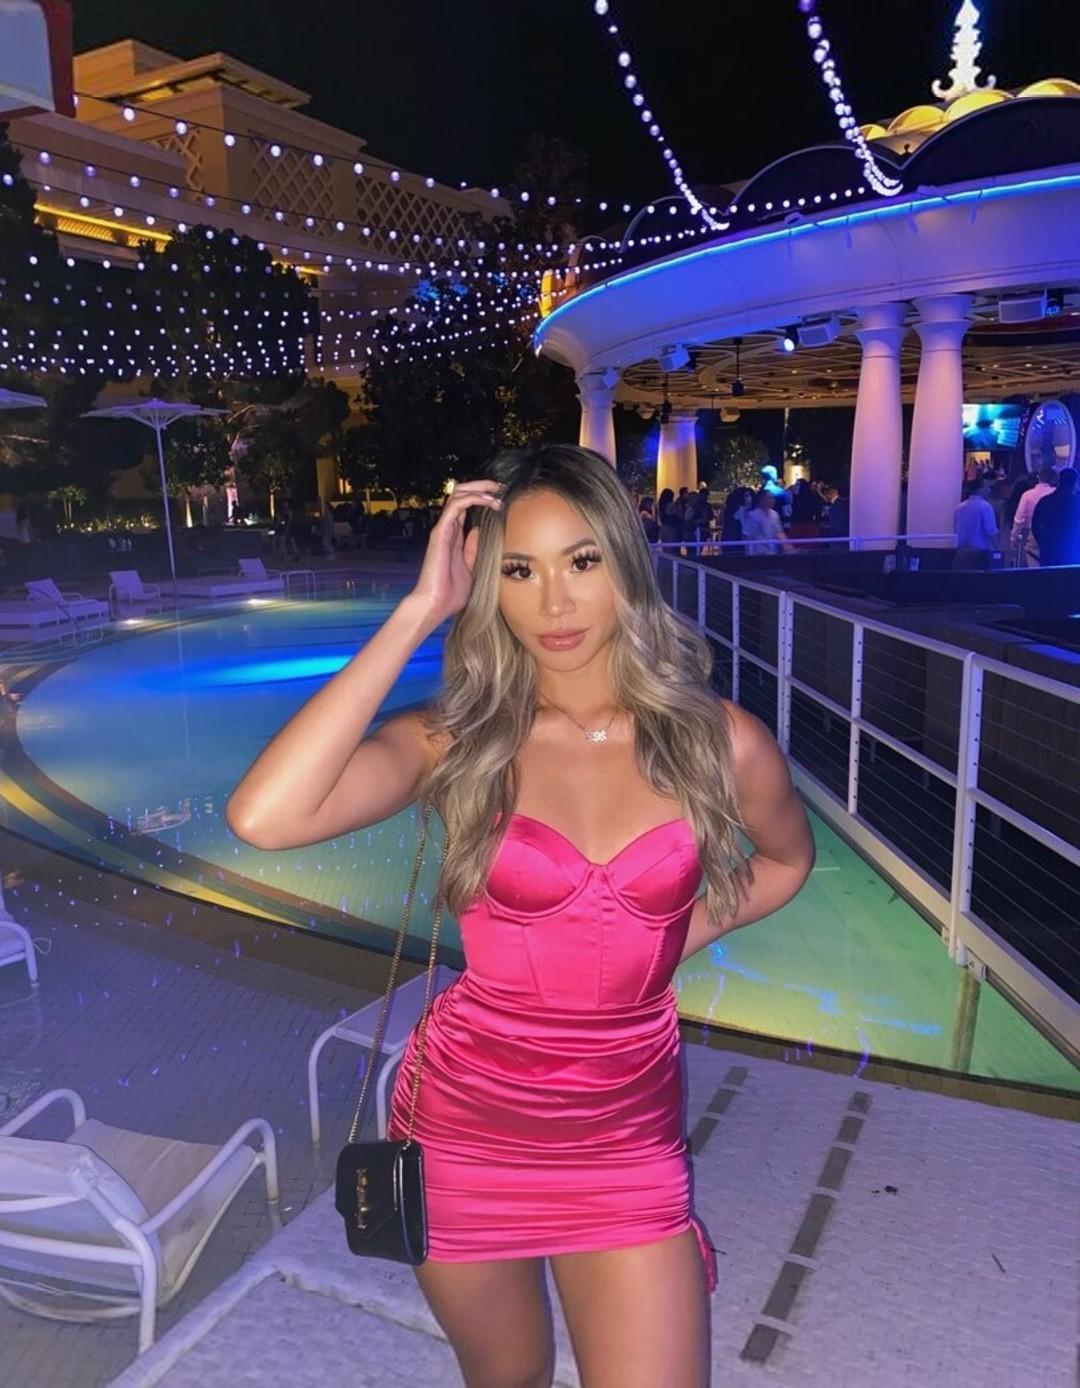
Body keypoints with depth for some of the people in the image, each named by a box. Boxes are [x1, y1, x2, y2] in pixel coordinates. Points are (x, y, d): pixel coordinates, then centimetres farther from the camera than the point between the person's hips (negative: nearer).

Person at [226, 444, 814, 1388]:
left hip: (625, 1140, 0)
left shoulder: (720, 740, -10)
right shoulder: (458, 741, -14)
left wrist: (680, 937, -2)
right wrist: (418, 612, -27)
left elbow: (787, 859, 13)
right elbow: (262, 818, -32)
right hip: (464, 1122, 0)